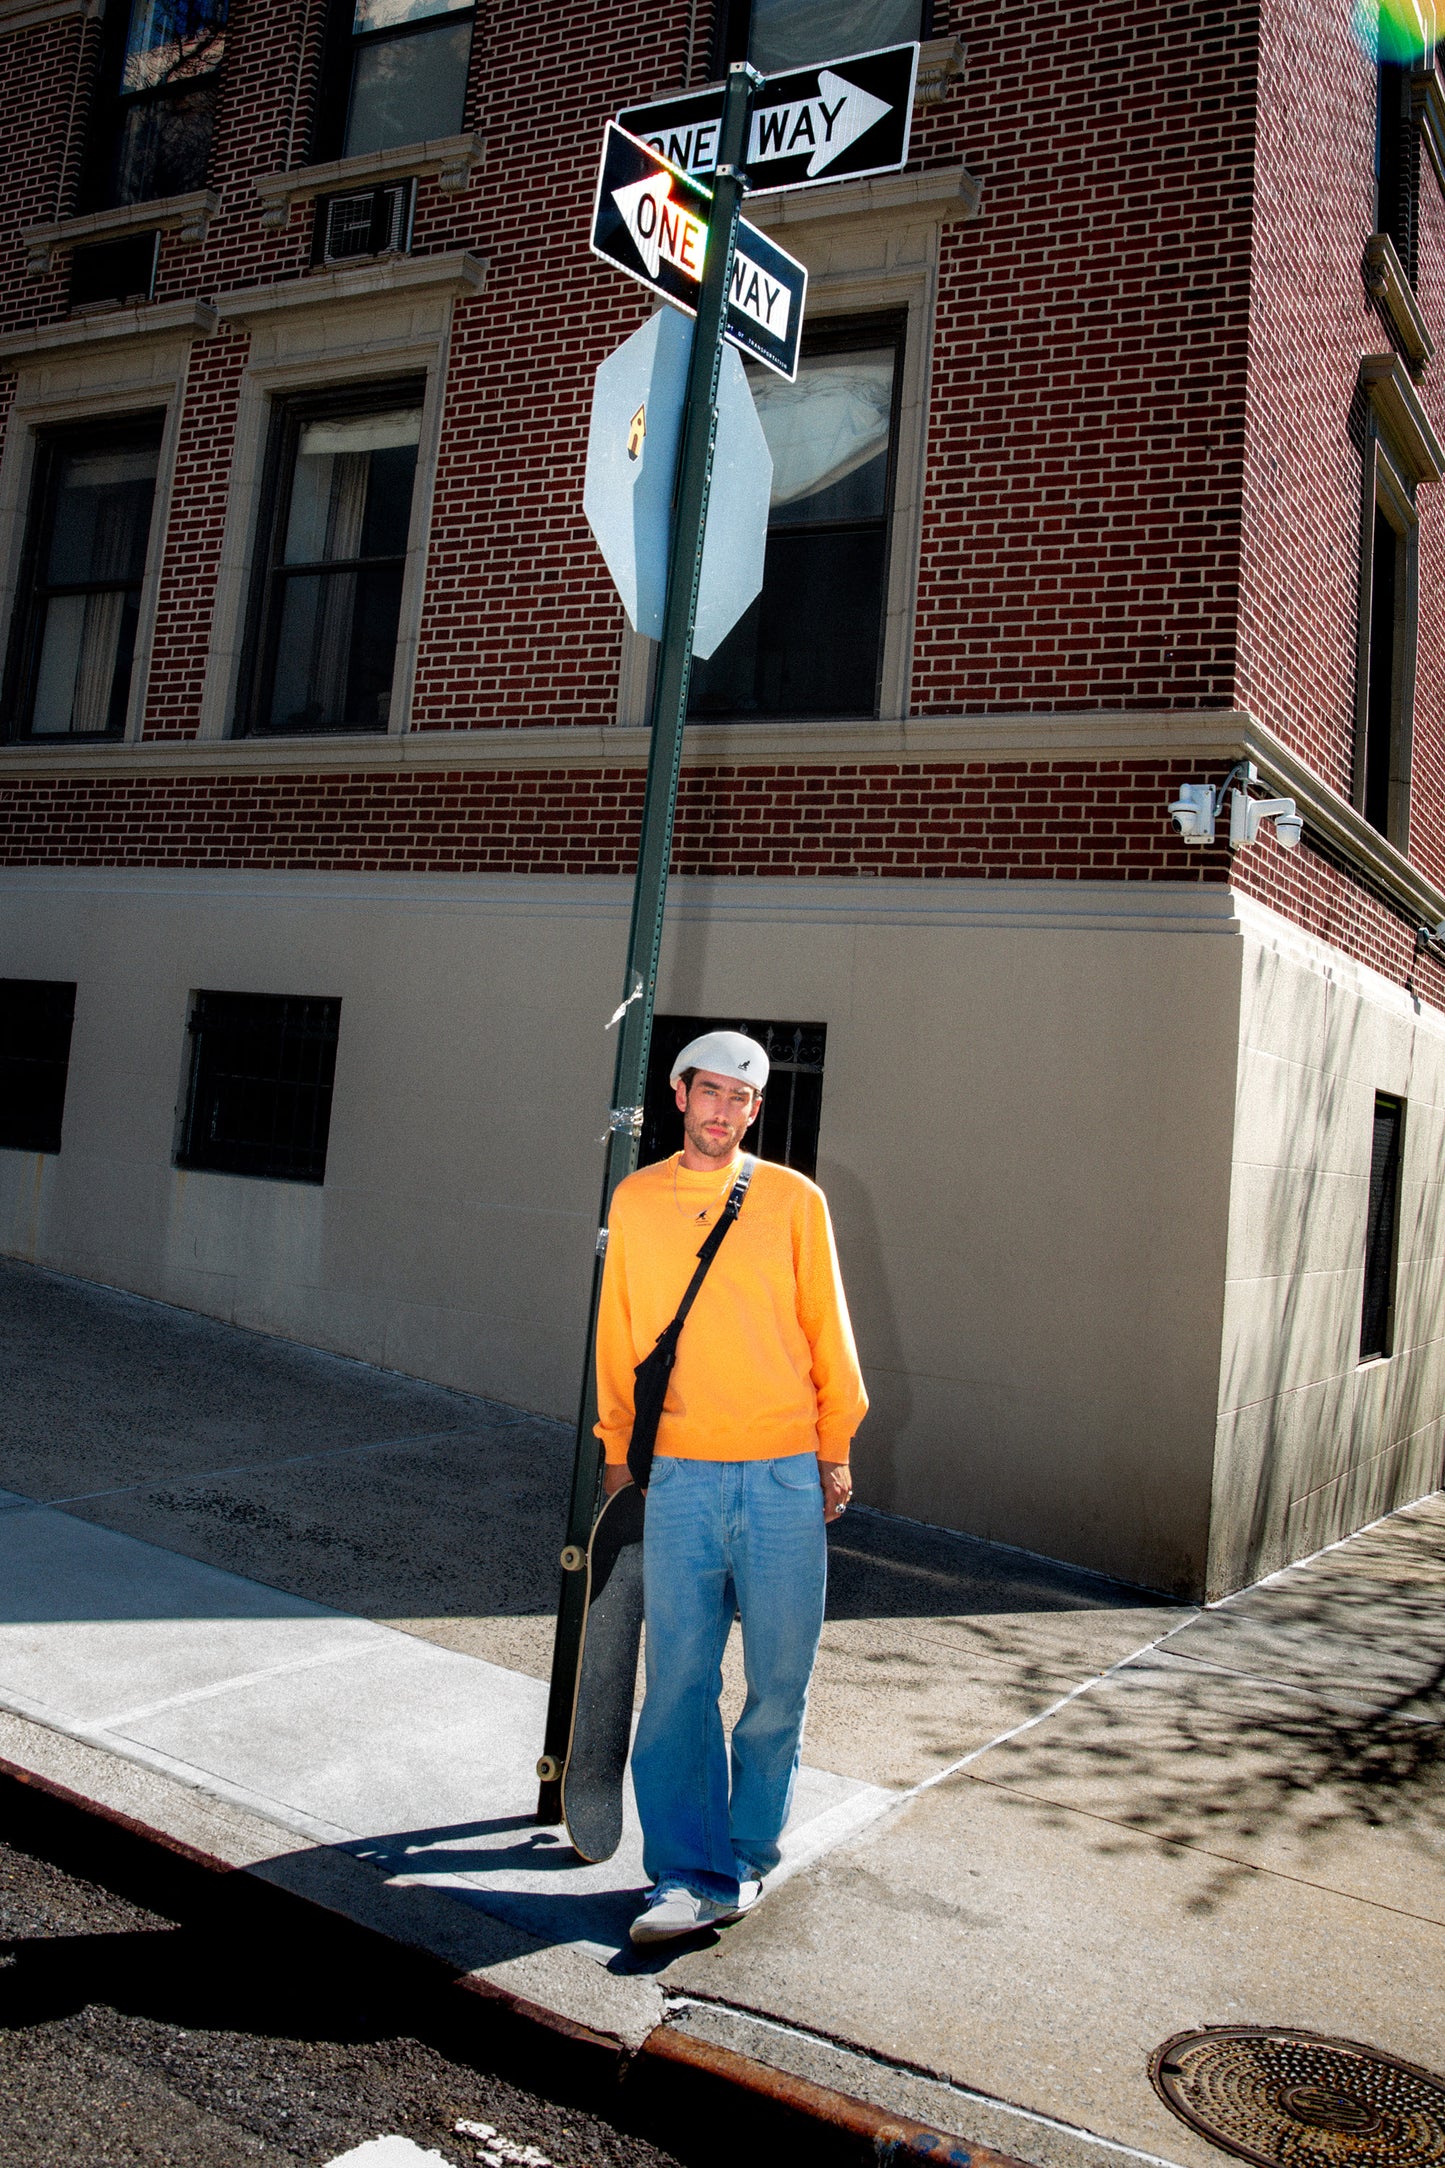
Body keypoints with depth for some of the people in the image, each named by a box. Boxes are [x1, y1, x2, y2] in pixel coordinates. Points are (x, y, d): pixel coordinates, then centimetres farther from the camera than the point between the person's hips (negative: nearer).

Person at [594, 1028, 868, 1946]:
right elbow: (618, 1335, 13)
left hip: (784, 1475, 0)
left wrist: (835, 1448, 6)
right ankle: (692, 1876, 12)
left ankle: (745, 1856, 25)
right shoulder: (634, 1202, 6)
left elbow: (826, 1328, 6)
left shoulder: (793, 1199, 1)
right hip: (680, 1481, 1)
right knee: (680, 1681, 1)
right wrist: (617, 1449, 14)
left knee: (780, 1681, 7)